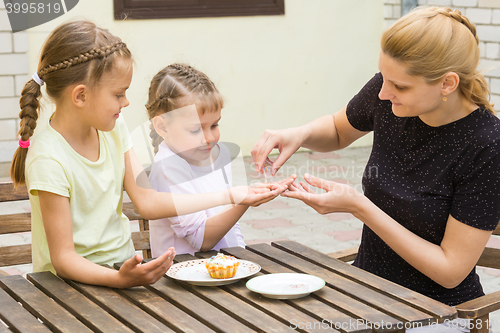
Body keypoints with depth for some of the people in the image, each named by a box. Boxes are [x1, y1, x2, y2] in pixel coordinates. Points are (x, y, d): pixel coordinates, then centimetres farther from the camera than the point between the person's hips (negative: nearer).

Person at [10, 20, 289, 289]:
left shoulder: (113, 130, 4)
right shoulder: (49, 159, -19)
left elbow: (147, 202, 4)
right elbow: (64, 258, -20)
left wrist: (231, 196, 1)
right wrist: (120, 279, -38)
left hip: (124, 268, 7)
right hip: (77, 280, -7)